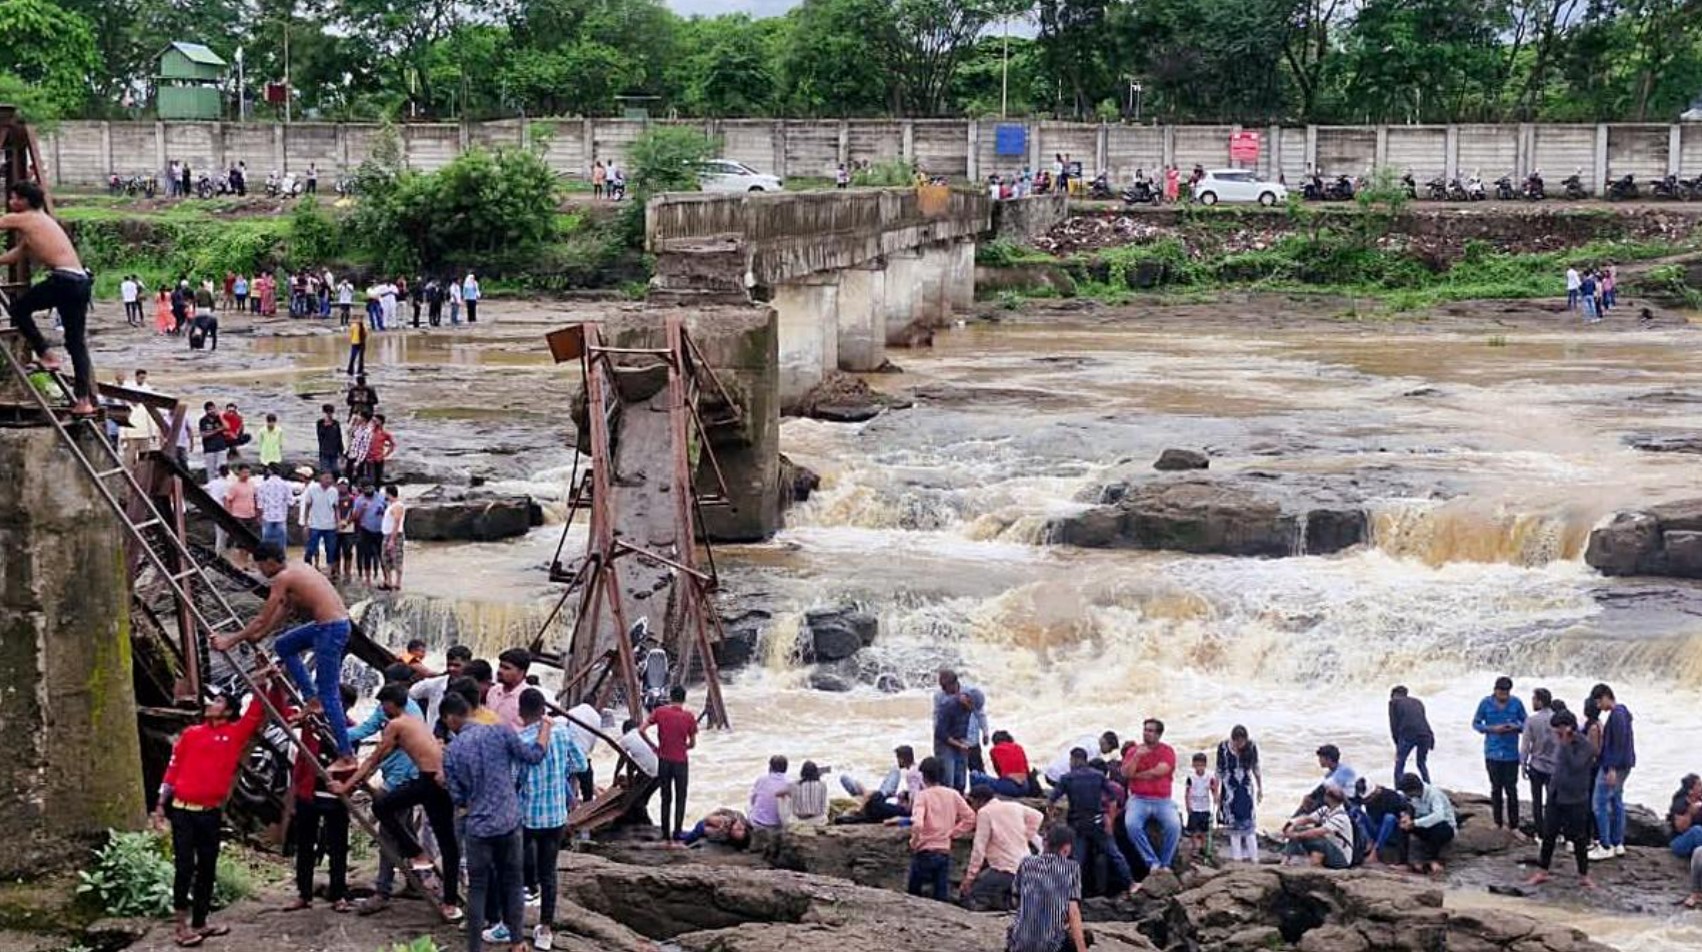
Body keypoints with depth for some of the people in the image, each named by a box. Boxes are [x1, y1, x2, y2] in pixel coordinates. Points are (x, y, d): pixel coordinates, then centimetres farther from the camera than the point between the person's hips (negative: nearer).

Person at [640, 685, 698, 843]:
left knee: (666, 799, 12)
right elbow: (692, 744, -1)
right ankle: (676, 835, 1)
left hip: (664, 760, 2)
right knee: (680, 799, 7)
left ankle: (666, 837, 14)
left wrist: (653, 746, 4)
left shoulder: (660, 712, -5)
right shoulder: (689, 717, -7)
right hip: (681, 762, -2)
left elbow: (642, 730, -9)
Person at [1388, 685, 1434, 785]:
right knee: (1422, 764, 21)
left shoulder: (1394, 702, 18)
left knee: (1399, 766, 6)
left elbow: (1394, 724, 11)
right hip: (1425, 734, 4)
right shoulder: (1417, 702, 29)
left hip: (1407, 735, -4)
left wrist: (1397, 743, 16)